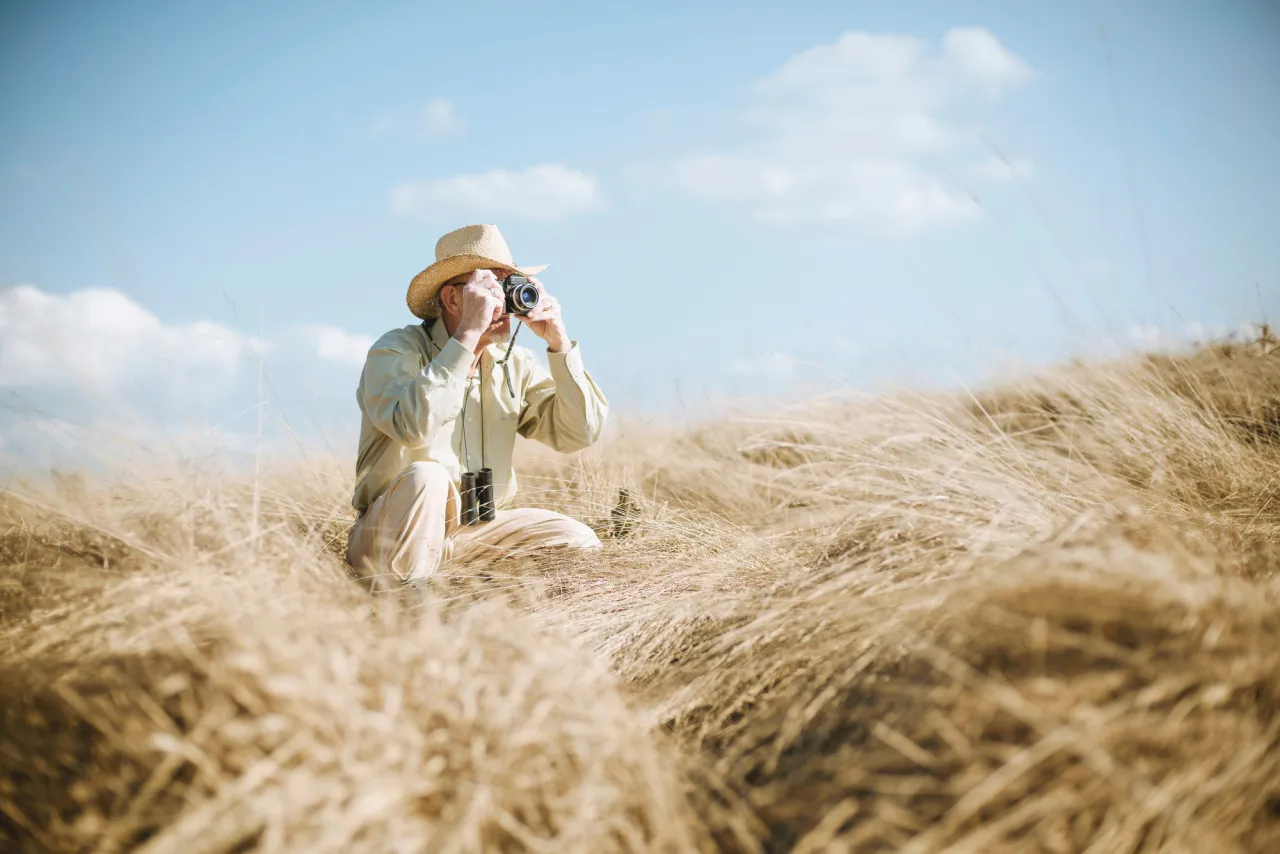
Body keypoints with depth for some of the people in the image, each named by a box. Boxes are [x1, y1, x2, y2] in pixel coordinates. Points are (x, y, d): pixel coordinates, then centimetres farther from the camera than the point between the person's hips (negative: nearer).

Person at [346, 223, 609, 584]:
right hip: (393, 534, -5)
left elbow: (580, 433, -4)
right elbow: (413, 425, -34)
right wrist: (467, 337, -32)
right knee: (425, 476, -35)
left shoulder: (514, 363, 4)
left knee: (578, 541, -10)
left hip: (476, 529, 6)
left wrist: (559, 342, -12)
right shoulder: (396, 351, -12)